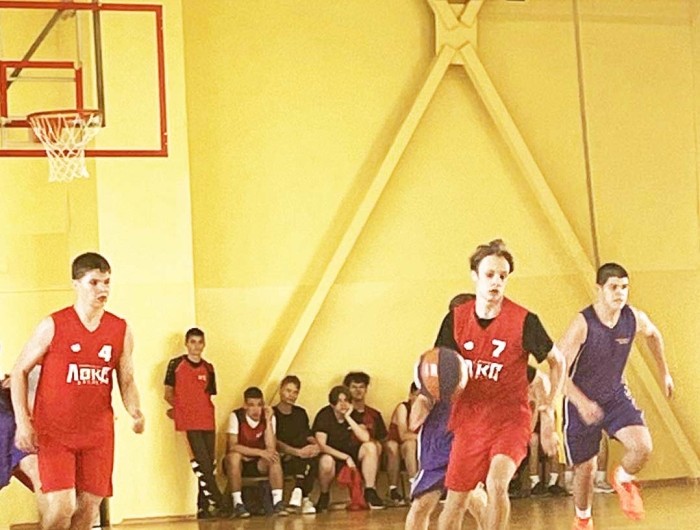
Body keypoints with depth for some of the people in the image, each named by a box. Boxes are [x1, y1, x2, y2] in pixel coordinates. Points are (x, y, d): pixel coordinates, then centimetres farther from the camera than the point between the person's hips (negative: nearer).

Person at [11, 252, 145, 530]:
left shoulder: (121, 331, 3)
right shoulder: (52, 326, -7)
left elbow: (127, 381, 11)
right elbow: (19, 372, 0)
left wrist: (135, 411, -9)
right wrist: (22, 422, -10)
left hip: (98, 433, 4)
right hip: (54, 431, -4)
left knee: (89, 505, 5)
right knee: (62, 505, -14)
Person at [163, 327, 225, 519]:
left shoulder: (208, 369, 12)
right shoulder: (176, 364, 2)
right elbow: (168, 394, 7)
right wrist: (181, 407, -2)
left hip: (207, 422, 4)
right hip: (188, 423, -4)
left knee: (209, 465, 2)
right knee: (201, 463, -14)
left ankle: (203, 509, 8)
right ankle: (216, 501, -11)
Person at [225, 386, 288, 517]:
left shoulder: (268, 417, -9)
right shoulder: (236, 416, -15)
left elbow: (271, 449, -20)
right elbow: (232, 446, -26)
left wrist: (268, 421, -26)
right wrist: (260, 452, -32)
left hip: (259, 464, 2)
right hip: (239, 464, -2)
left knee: (274, 456, -27)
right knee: (234, 456, -35)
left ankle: (277, 502, -27)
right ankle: (237, 503, -28)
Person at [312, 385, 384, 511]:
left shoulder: (354, 414, -3)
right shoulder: (324, 416, -14)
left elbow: (365, 438, -18)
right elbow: (321, 445, -24)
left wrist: (348, 418, -22)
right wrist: (345, 457, -30)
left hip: (350, 452, 4)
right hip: (331, 455, -4)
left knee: (371, 447, -22)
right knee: (326, 461, -39)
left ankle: (370, 491, -19)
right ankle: (324, 495, -10)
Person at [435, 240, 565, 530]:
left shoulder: (523, 320, -11)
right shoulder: (456, 318, -3)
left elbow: (556, 360, 4)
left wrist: (550, 402, -4)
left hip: (510, 419, -3)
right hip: (469, 421, 3)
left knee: (497, 483, -28)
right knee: (456, 500, 9)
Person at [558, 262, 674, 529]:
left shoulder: (635, 319, -13)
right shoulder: (582, 324, -26)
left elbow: (653, 335, 13)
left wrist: (664, 373, 20)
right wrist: (581, 402, -40)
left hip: (615, 395, 3)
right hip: (582, 402, -3)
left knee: (643, 446, -21)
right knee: (586, 468, 8)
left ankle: (622, 479, 13)